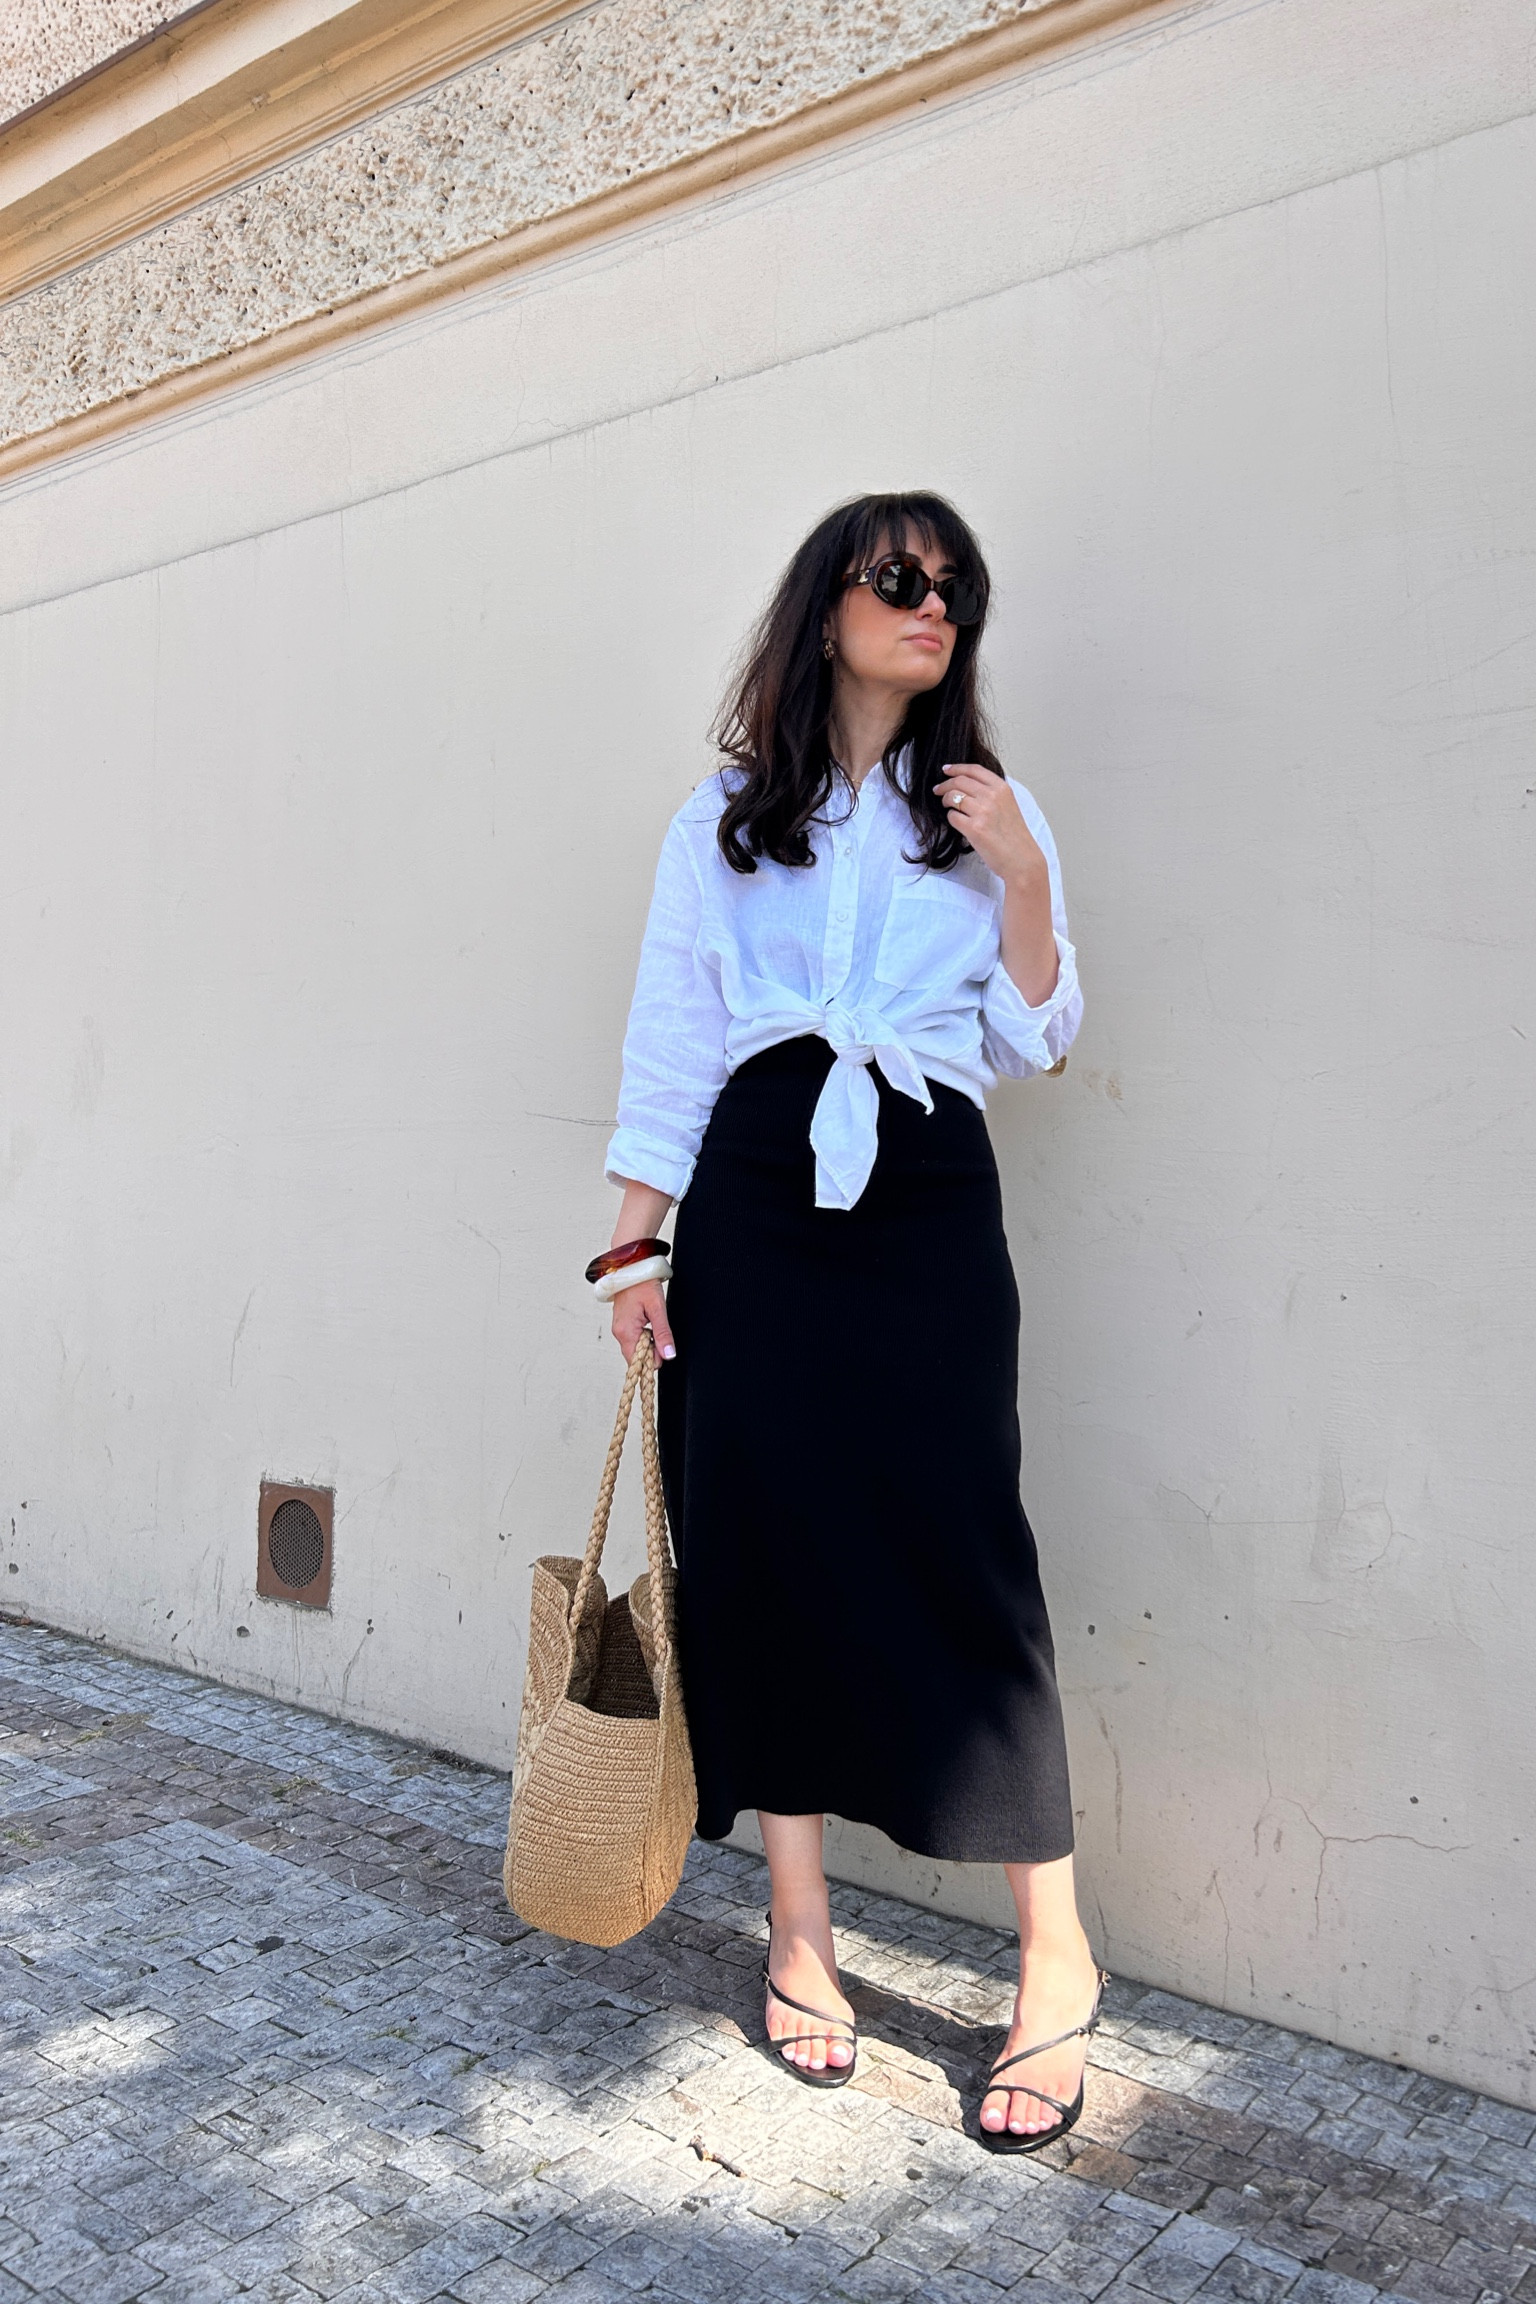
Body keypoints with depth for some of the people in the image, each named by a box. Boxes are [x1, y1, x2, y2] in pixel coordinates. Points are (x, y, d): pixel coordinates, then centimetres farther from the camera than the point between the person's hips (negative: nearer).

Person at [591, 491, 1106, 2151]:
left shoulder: (990, 816, 14)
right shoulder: (726, 820, 12)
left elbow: (1036, 1045, 9)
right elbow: (667, 1039, 8)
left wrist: (1024, 879, -4)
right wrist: (636, 1241, 1)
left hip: (929, 1202, 0)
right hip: (755, 1199, 1)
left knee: (958, 1553, -6)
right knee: (766, 1550, 2)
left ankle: (1056, 1959, 8)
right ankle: (799, 1933, 18)